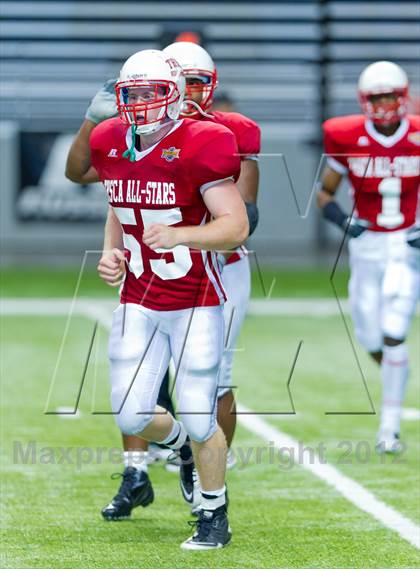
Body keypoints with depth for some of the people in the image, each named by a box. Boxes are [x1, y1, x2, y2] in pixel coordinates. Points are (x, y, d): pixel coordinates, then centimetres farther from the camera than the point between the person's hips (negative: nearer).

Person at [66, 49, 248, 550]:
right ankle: (179, 442, 38)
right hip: (139, 300, 5)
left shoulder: (199, 147, -17)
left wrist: (177, 235, -36)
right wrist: (111, 249, 3)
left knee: (198, 419, -3)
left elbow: (236, 226, -22)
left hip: (196, 302, -5)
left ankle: (215, 517, 18)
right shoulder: (110, 144, 1)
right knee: (131, 416, 2)